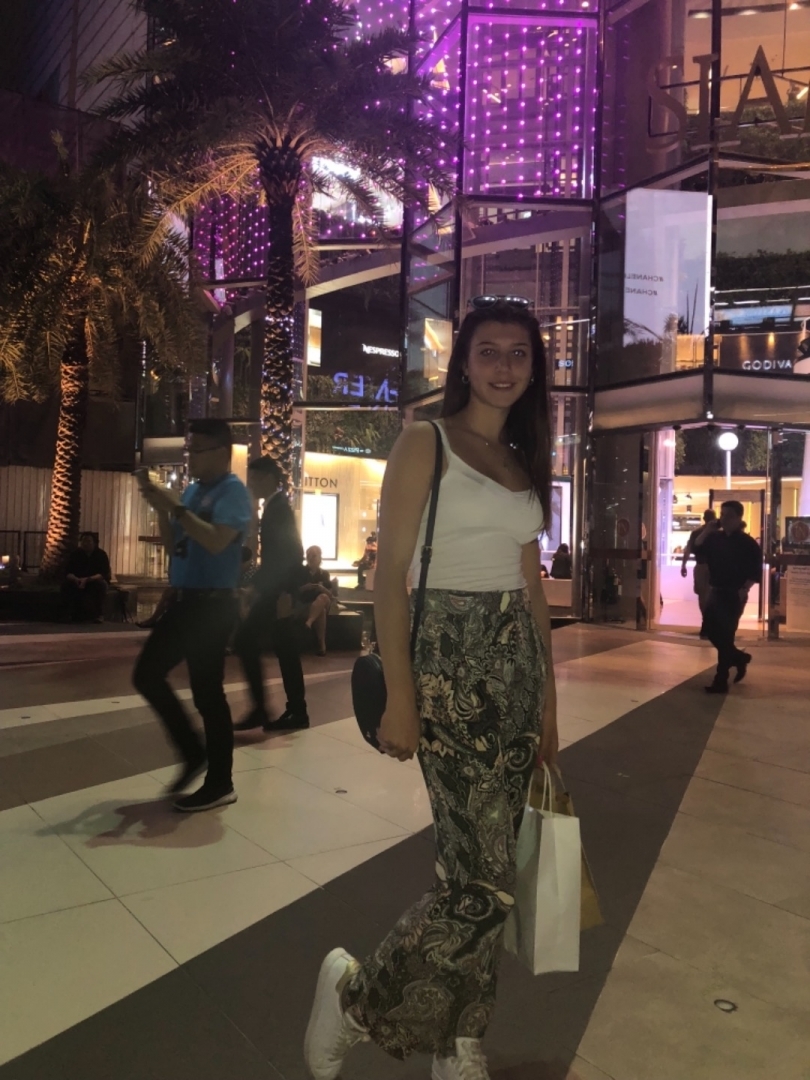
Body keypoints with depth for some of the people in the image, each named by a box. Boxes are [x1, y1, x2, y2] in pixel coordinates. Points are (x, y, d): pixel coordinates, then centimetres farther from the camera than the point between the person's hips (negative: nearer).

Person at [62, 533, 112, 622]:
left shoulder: (101, 554, -16)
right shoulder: (76, 554, -7)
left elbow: (104, 574, -27)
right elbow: (68, 572, -13)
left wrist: (87, 579, -42)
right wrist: (76, 579, -37)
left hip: (96, 581, -3)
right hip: (79, 582, 3)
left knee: (101, 584, -36)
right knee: (66, 584, -26)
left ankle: (99, 614, -20)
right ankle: (75, 613, -12)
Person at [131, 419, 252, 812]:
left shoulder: (233, 492, -10)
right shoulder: (191, 490, 14)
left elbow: (216, 541, -25)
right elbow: (173, 545, 15)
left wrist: (175, 508, -21)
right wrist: (161, 508, 2)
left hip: (212, 603, -9)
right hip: (184, 600, 9)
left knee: (207, 692, -6)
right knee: (147, 675, 13)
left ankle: (220, 784, 7)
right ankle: (194, 754, 24)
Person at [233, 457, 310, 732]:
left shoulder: (279, 507, -12)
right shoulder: (276, 506, 17)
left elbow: (291, 552, -21)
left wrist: (285, 593, -24)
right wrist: (265, 586, 20)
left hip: (278, 590, -10)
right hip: (276, 589, 10)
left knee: (245, 641, -7)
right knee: (285, 649, 10)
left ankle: (260, 708, -2)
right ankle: (296, 711, 14)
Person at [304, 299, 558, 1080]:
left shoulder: (524, 463, 15)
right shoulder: (425, 443, -3)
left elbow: (533, 589, 15)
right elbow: (389, 573, -10)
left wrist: (548, 706, 14)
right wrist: (399, 699, -16)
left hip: (517, 665, 6)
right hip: (451, 663, -6)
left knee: (483, 874, 11)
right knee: (483, 880, -6)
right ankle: (355, 997, 18)